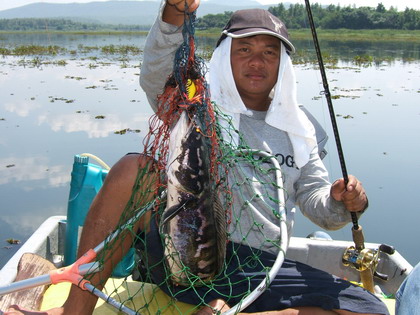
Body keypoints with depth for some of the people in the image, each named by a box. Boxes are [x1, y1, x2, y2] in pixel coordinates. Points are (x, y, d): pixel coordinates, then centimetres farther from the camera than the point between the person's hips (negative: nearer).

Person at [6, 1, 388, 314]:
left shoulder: (299, 130, 17)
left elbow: (316, 201, 14)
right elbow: (156, 77, -15)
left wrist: (341, 203, -10)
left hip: (255, 267, 3)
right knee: (132, 170, -29)